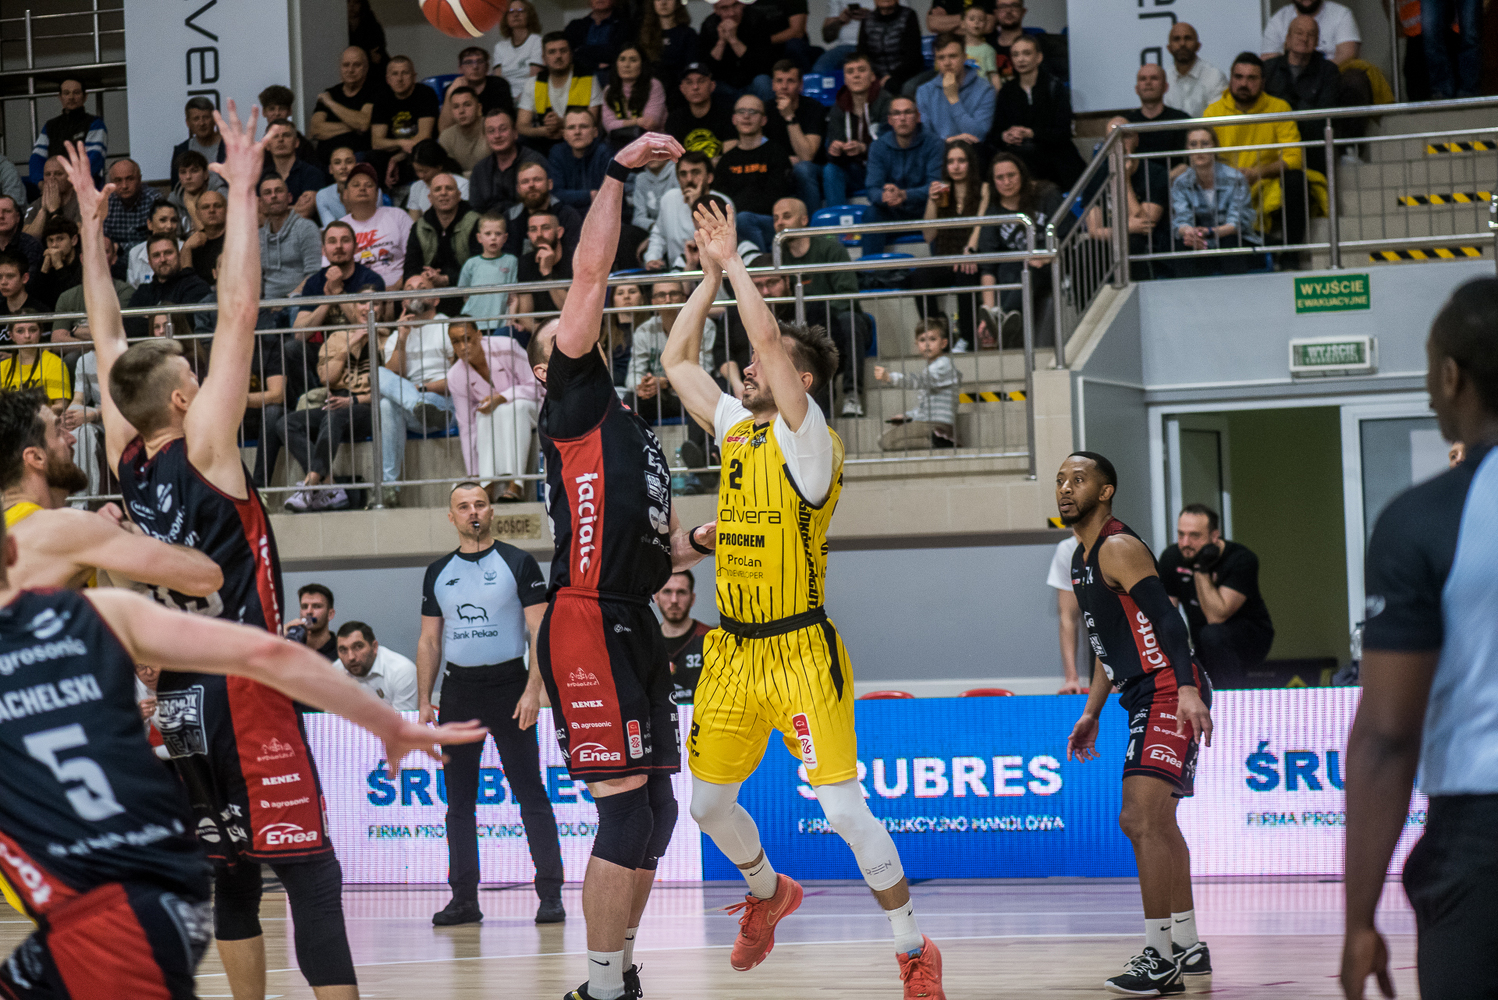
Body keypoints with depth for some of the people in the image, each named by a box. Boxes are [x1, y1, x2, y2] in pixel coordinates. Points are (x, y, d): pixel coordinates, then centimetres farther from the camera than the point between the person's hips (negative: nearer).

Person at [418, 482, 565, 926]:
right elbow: (429, 641, 14)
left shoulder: (518, 564, 0)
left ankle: (550, 894, -5)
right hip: (458, 689, 4)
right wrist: (423, 700, 5)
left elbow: (540, 631, -4)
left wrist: (533, 690, -15)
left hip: (508, 682, -4)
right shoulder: (438, 573, 11)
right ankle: (464, 898, 9)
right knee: (458, 800, 4)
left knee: (530, 794, -6)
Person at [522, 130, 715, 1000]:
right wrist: (618, 174, -7)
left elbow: (664, 544, 30)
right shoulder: (573, 405, 1)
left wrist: (701, 544, 11)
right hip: (588, 623, -9)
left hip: (634, 626, 9)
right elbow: (592, 273, -7)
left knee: (655, 812, 11)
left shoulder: (636, 434, 26)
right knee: (628, 810, -11)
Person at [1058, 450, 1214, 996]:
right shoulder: (1081, 559, 17)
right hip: (1144, 696, 11)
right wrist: (1092, 713, 25)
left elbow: (1167, 619, -23)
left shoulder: (1119, 548, -12)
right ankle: (1187, 947, 29)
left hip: (1169, 691, -11)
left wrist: (1186, 690, -34)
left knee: (1146, 819, -18)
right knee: (1142, 821, 19)